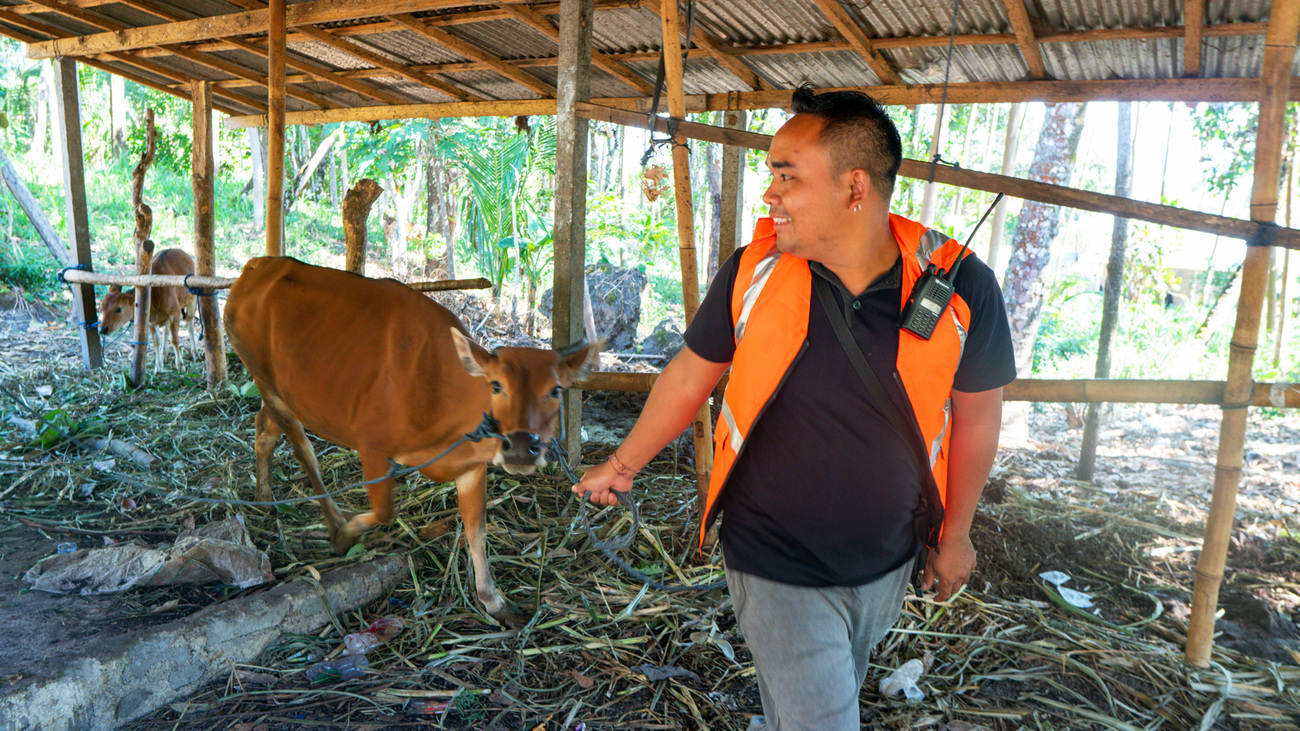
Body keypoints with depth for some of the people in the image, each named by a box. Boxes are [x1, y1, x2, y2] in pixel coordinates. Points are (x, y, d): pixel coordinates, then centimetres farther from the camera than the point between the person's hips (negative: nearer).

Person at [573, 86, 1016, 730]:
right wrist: (622, 465, 9)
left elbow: (976, 415, -1)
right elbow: (690, 376, 0)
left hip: (888, 563, 2)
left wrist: (956, 532, 8)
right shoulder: (752, 271, -15)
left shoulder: (960, 286, -16)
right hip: (776, 570, -2)